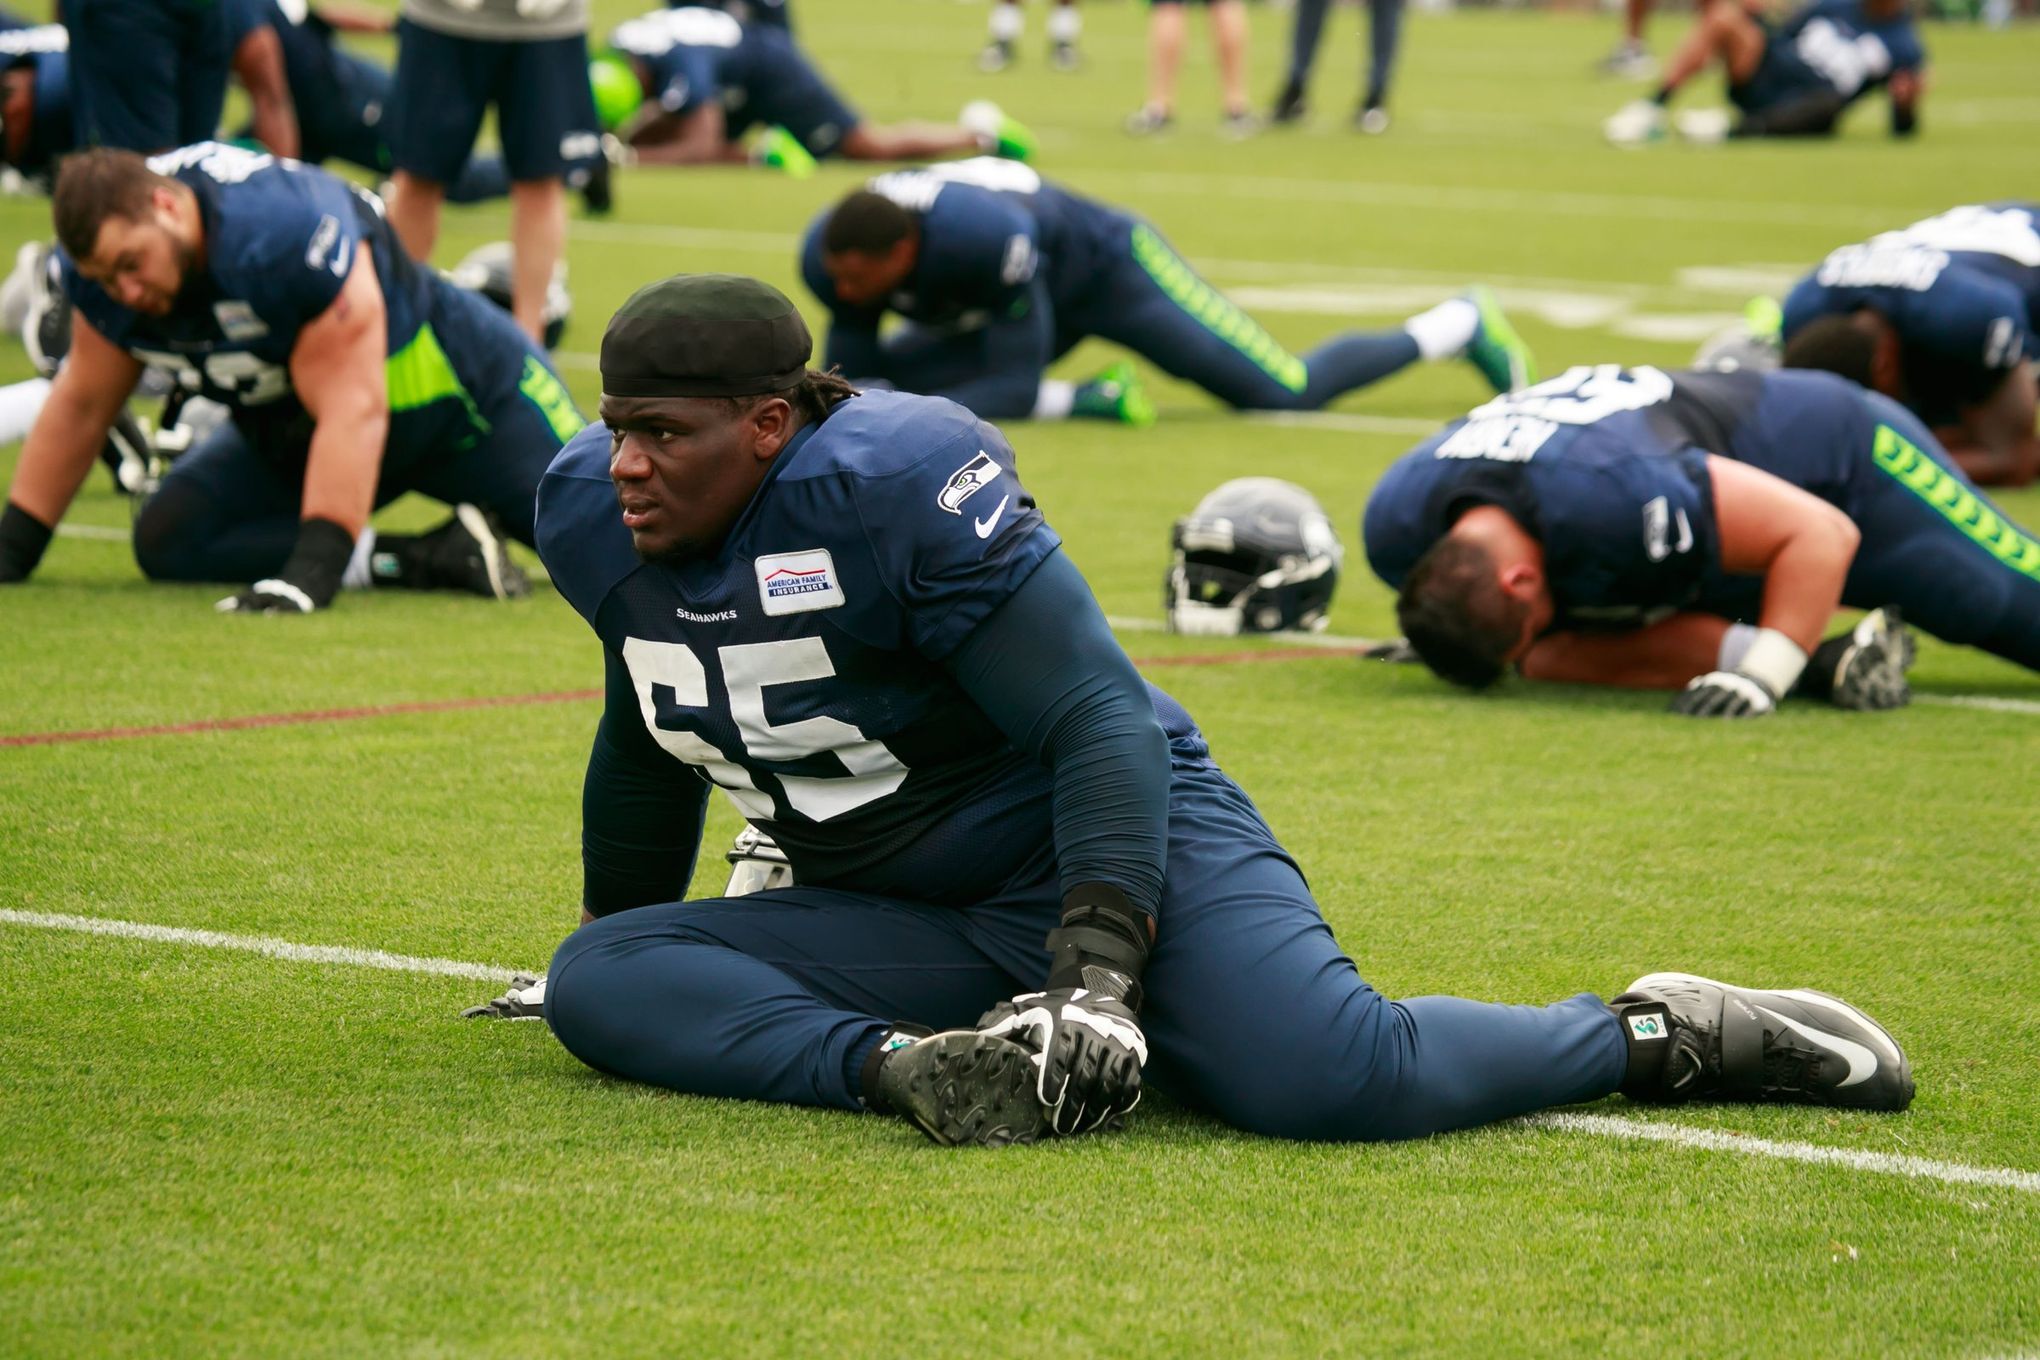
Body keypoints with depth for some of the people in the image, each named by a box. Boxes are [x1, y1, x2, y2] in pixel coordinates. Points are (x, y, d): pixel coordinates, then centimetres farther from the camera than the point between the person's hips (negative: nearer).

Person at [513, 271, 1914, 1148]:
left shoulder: (899, 485, -23)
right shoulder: (594, 519, 0)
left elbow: (1099, 722, -21)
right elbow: (651, 742, 22)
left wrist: (1098, 962, -30)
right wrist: (621, 927, 34)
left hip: (1107, 847, -7)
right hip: (916, 922, 7)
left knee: (1334, 1081, -33)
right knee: (597, 982, -13)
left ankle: (1656, 1034, -6)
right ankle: (905, 1069, -28)